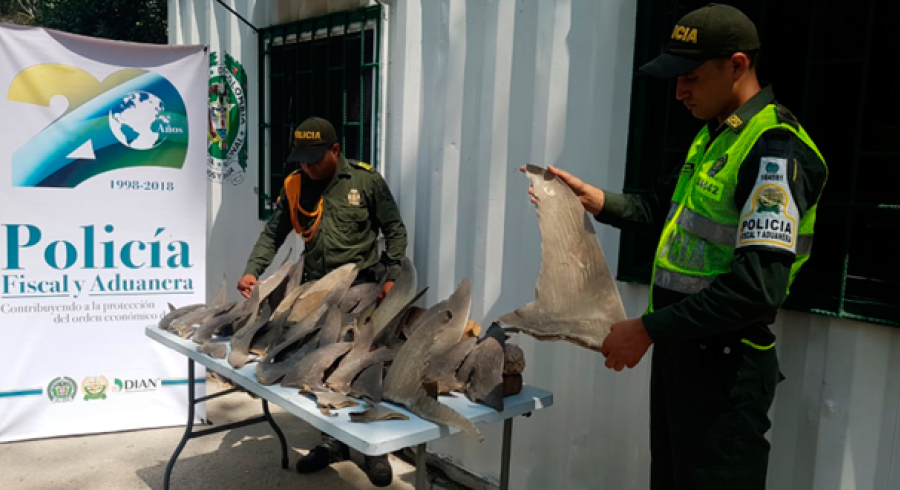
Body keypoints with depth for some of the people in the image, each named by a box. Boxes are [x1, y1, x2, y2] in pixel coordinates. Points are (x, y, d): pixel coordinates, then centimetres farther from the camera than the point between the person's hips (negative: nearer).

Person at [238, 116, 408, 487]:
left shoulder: (366, 180, -6)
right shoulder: (294, 185, 3)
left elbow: (395, 230, 0)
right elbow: (273, 234, 6)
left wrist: (391, 275, -6)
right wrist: (252, 271, -8)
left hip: (362, 289, -3)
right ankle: (333, 440, 28)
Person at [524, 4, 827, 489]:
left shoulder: (774, 149, -19)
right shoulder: (712, 135, 11)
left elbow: (760, 285, -27)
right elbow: (661, 208, 19)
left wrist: (649, 329, -23)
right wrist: (588, 195, 6)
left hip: (724, 367, -9)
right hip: (679, 348, 9)